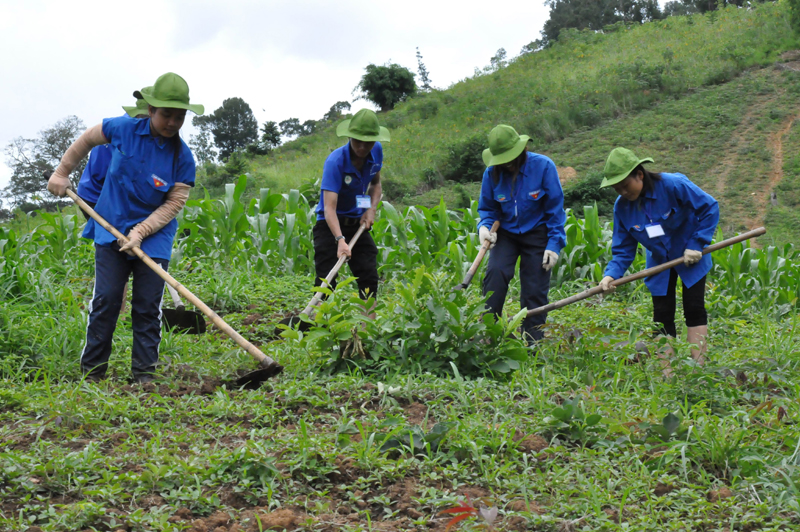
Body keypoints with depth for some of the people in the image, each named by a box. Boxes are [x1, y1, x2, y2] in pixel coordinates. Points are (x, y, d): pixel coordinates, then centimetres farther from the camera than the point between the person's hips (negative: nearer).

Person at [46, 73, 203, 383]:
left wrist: (140, 231, -19)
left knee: (148, 308, 1)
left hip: (154, 237, 0)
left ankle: (144, 375, 9)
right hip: (111, 229, 0)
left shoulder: (183, 157, -11)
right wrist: (62, 172, 14)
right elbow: (87, 139, 10)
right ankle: (91, 373, 9)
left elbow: (173, 204, -9)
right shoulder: (124, 129, -9)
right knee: (105, 300, 0)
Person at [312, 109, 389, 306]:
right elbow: (329, 207, -35)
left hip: (358, 224, 5)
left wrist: (371, 209, -5)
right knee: (326, 279, -11)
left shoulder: (376, 151, -6)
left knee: (369, 276, -1)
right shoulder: (335, 162, -26)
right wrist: (340, 240, -48)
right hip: (331, 225, -5)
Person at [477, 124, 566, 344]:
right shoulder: (492, 173, -10)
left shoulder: (543, 166, -16)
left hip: (537, 234, -2)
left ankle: (533, 345, 11)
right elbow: (487, 208, 4)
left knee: (535, 291, -2)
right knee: (495, 272, -23)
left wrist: (554, 243, -10)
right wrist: (484, 227, -18)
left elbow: (555, 208, -8)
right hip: (506, 233, 2)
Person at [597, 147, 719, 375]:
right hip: (660, 262, 4)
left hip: (690, 258, -4)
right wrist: (612, 274, -25)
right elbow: (623, 249, -6)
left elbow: (709, 207, -19)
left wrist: (696, 245, -20)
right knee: (662, 315, 0)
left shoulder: (674, 185, -27)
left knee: (694, 309, -5)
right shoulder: (622, 206, -12)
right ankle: (666, 375, 3)